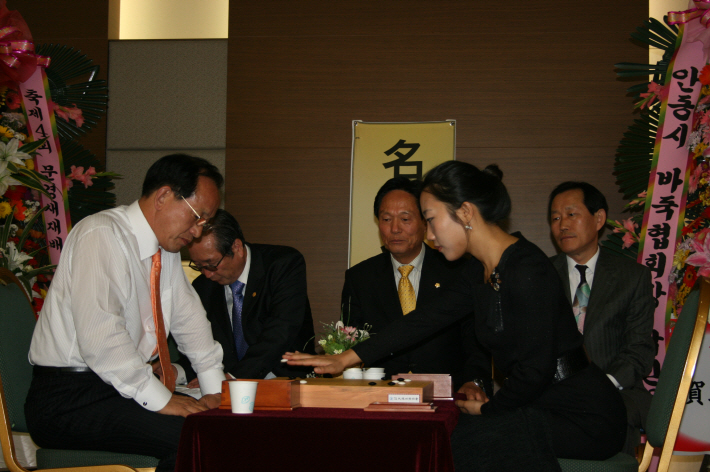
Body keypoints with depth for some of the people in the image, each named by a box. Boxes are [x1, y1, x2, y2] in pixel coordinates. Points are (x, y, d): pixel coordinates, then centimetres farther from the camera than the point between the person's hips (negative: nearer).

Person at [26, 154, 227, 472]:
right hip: (67, 399, -8)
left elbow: (189, 318, 21)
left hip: (125, 385, 8)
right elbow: (99, 335, -25)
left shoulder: (166, 249, 11)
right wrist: (159, 398, -24)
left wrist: (214, 389, 10)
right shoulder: (102, 235, -16)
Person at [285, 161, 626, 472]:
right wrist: (347, 358, 10)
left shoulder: (527, 271, -22)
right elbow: (429, 318, 12)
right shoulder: (479, 270, 8)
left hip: (585, 417, -8)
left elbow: (535, 370, -22)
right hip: (541, 405, 8)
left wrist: (488, 408, -4)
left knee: (467, 439, -19)